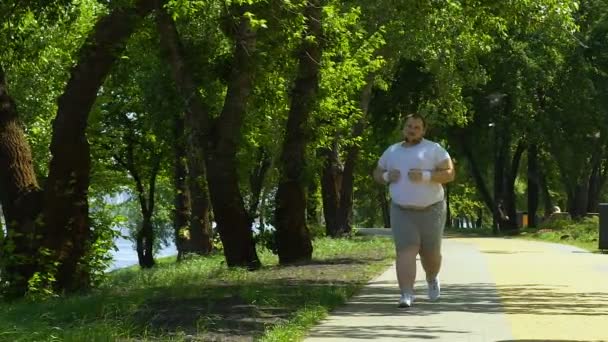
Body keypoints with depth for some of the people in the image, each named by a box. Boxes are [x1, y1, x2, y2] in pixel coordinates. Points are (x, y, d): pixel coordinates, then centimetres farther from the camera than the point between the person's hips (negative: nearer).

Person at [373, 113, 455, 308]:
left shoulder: (434, 149, -1)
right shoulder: (392, 151, 10)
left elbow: (450, 174, -8)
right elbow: (377, 174, 18)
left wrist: (425, 176, -22)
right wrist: (387, 176, -6)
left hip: (430, 210, -1)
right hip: (402, 212, 1)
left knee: (430, 253, 10)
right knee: (405, 251, -14)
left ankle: (432, 279, 42)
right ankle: (406, 295, -17)